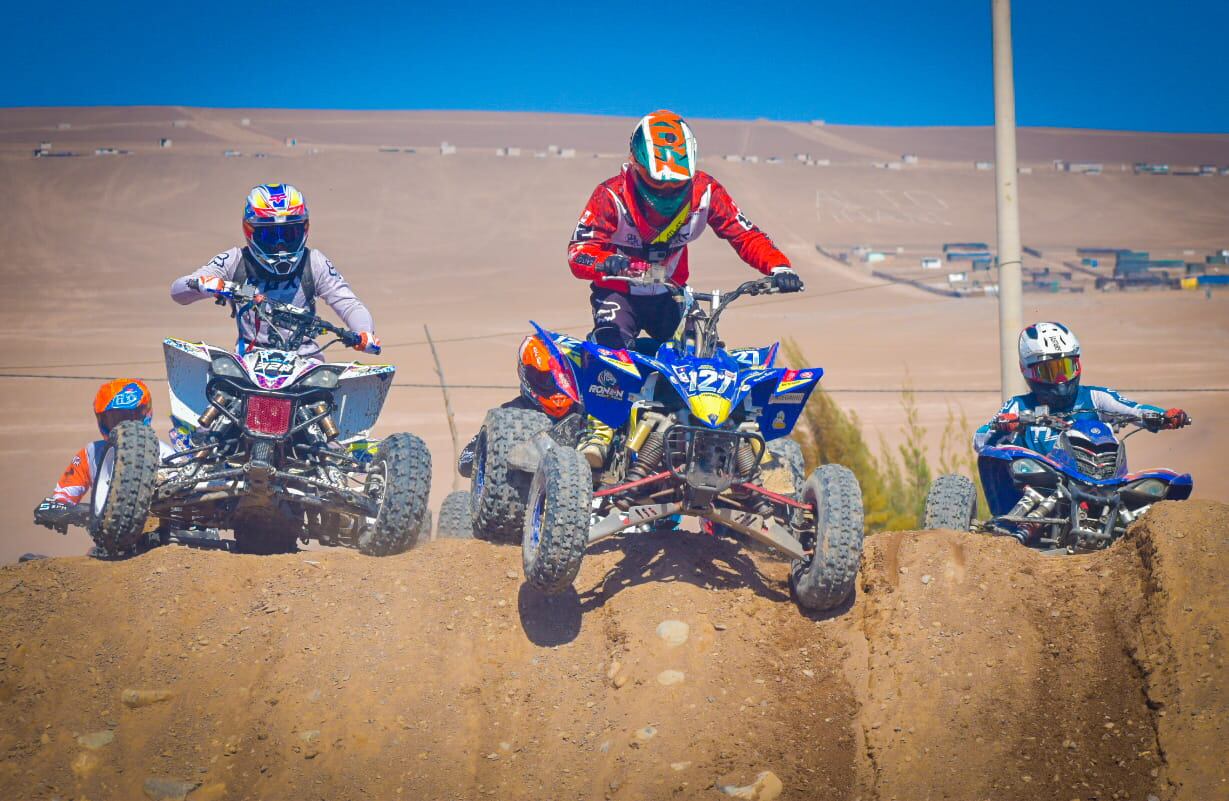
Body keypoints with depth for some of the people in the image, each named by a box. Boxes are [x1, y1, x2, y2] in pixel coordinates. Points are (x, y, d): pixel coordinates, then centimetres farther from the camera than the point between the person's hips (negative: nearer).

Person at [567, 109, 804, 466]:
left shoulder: (705, 192, -11)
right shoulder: (612, 195, -21)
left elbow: (744, 235, -10)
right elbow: (578, 251, -28)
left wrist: (777, 267, -28)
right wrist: (604, 262, -52)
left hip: (669, 293, 4)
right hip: (618, 292, -4)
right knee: (613, 344, -32)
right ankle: (599, 426, -34)